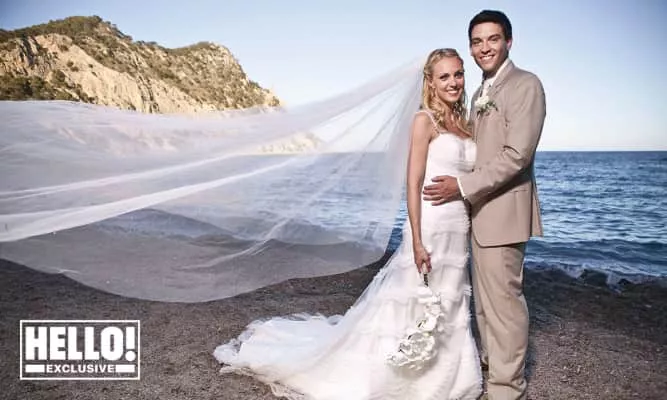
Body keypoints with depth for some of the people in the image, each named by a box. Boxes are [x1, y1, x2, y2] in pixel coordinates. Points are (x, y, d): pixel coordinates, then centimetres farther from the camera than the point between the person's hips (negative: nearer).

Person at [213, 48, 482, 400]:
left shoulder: (463, 123, 13)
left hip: (458, 232, 7)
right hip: (431, 228, -7)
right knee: (415, 307, 2)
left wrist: (470, 231, 13)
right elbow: (413, 184, -14)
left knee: (447, 312, 16)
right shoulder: (424, 120, -9)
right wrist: (417, 242, -20)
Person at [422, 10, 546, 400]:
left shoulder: (526, 85, -10)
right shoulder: (481, 94, 17)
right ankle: (490, 360, 34)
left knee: (504, 298, -1)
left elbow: (517, 155, -20)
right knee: (484, 297, 18)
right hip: (480, 210, 9)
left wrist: (462, 186, -19)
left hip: (504, 210, -9)